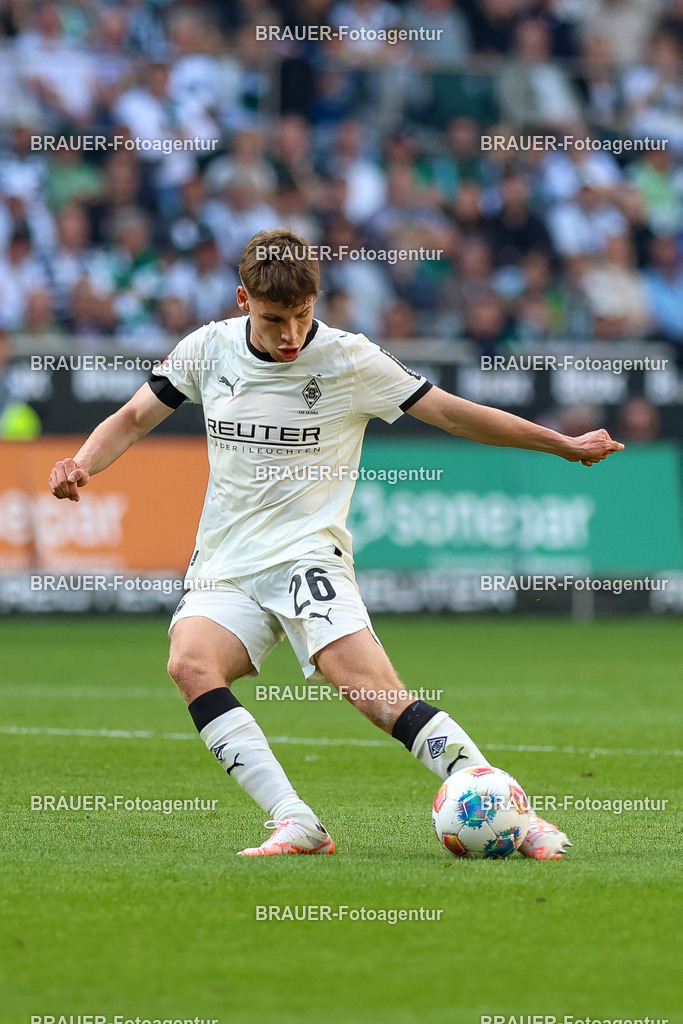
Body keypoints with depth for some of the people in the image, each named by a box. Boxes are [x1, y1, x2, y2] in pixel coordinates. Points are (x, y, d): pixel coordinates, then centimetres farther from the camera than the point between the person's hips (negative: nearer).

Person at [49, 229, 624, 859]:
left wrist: (565, 445, 4)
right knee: (190, 661, -29)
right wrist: (81, 466, -5)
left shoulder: (348, 359, -3)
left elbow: (455, 414, 3)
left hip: (307, 556, -3)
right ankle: (296, 825, -31)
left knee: (373, 690, -25)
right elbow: (134, 419, 16)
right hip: (224, 566, 3)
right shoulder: (209, 349, 5)